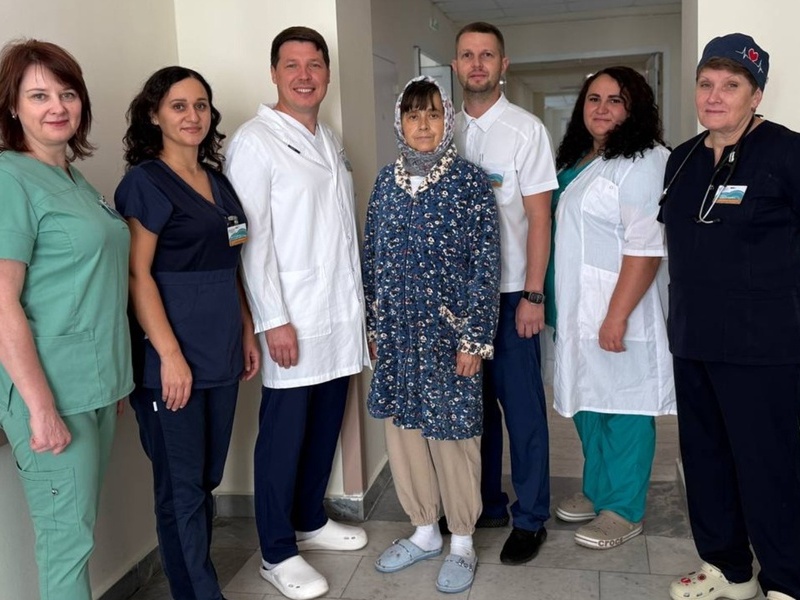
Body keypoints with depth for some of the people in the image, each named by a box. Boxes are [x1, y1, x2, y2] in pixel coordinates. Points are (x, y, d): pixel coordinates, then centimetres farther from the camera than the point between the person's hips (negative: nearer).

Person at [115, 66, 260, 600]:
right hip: (172, 357, -7)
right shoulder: (145, 181, -7)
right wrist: (170, 354, -18)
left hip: (221, 353, 7)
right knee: (182, 486, 2)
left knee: (207, 480, 14)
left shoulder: (218, 180, 14)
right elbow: (137, 274, -13)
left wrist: (247, 333, 15)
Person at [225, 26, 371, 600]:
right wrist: (274, 320, -16)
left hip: (342, 316, 7)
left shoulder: (331, 141, 15)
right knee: (284, 435, 2)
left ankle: (310, 520, 33)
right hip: (293, 319, -7)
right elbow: (251, 239, -13)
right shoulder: (256, 140, -7)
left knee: (326, 426, 15)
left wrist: (361, 304, 14)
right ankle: (278, 553, 16)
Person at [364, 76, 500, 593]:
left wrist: (475, 338, -12)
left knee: (453, 433, 5)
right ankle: (424, 532, 31)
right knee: (403, 429, 12)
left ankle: (462, 542, 24)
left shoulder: (471, 181, -7)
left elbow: (486, 266, -9)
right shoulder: (387, 180, 6)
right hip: (398, 332, 5)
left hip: (449, 333, -4)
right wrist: (375, 327, 8)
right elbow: (373, 258, 9)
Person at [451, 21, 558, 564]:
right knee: (474, 400, 13)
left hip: (510, 290, -4)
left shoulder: (526, 129, -5)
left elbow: (538, 217, -8)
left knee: (522, 407, 2)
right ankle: (486, 502, 29)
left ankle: (530, 517, 17)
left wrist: (533, 295, -13)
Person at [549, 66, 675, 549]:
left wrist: (618, 316, -25)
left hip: (619, 310, -9)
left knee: (623, 409, 1)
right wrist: (556, 304, 21)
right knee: (588, 402, 17)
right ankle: (598, 491, 33)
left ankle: (624, 510, 16)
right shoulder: (578, 160, 15)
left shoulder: (644, 162, -14)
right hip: (578, 310, 9)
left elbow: (645, 249, -21)